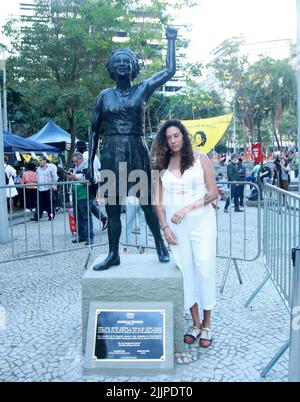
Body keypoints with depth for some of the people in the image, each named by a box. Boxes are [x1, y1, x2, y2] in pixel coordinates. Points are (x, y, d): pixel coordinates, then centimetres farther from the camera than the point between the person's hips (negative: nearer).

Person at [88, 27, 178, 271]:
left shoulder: (143, 89, 6)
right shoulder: (105, 95, 10)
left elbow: (170, 71, 4)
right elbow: (95, 131, 11)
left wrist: (171, 41, 9)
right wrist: (90, 162, 6)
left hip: (138, 152, -2)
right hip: (111, 155, 2)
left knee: (146, 202, 4)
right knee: (112, 206, 4)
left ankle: (161, 245, 21)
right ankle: (113, 254, 14)